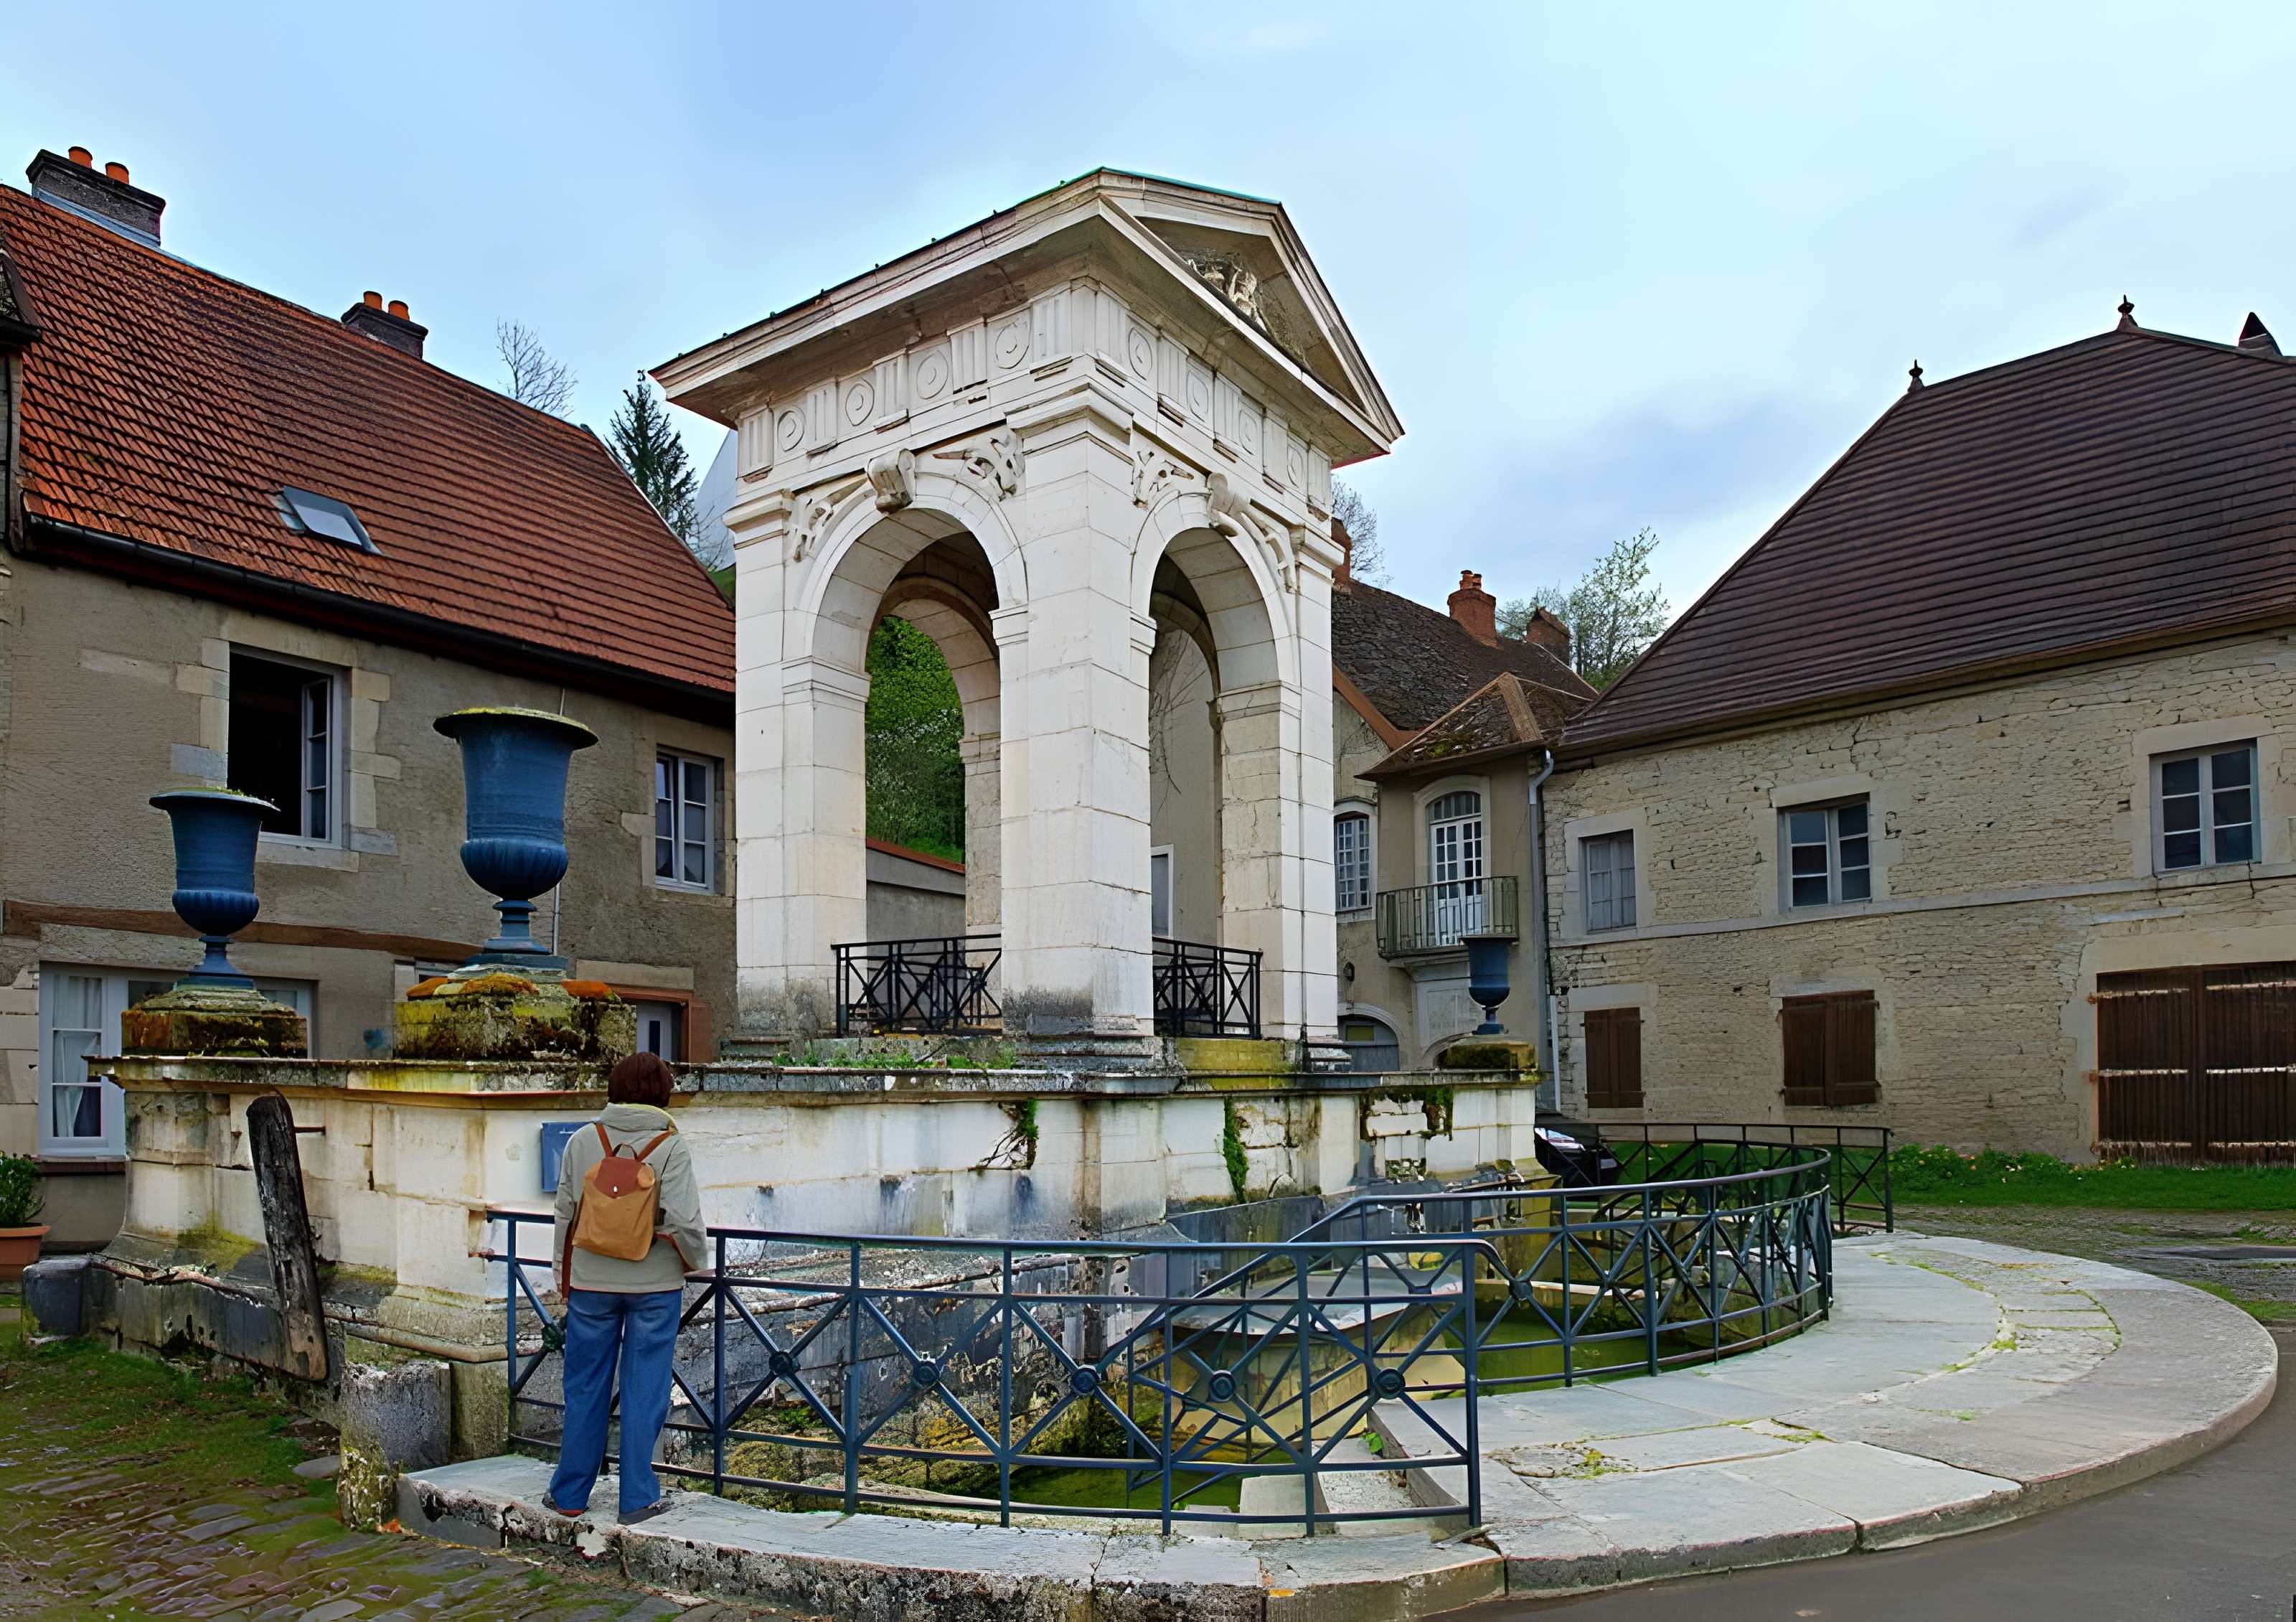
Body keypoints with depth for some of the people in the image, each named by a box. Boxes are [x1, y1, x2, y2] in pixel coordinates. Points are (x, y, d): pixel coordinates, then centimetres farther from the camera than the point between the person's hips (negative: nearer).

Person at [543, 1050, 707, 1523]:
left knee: (585, 1387, 13)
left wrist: (563, 1278, 17)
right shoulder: (669, 1144, -9)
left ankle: (570, 1493, 22)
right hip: (655, 1285, -2)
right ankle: (638, 1497, 11)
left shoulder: (582, 1142, 0)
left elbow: (565, 1215, 6)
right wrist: (696, 1261, 4)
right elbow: (684, 1219, -14)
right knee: (645, 1390, 6)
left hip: (591, 1282, 2)